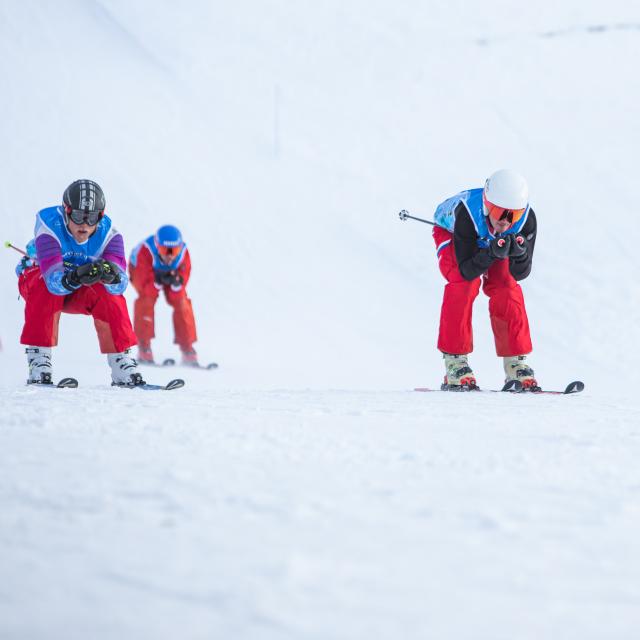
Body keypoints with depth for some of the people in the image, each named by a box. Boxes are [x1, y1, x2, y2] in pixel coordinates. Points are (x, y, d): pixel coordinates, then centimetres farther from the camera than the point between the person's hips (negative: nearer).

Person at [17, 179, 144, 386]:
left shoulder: (107, 232, -24)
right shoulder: (50, 227, -33)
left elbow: (120, 284, -36)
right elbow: (54, 280, -45)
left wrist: (111, 275, -60)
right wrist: (75, 277, -66)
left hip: (79, 292, 2)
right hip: (37, 277, -2)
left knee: (110, 295, -26)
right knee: (46, 290, -36)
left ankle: (121, 362, -16)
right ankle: (38, 359, -32)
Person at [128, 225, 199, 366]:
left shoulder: (183, 253, -32)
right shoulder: (146, 251, -41)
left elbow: (178, 294, -26)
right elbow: (145, 287, -36)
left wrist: (176, 283, -47)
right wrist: (158, 282, -54)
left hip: (169, 273, 3)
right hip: (141, 270, -3)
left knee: (181, 302, -13)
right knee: (147, 298, -28)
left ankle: (188, 351, -3)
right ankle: (144, 349, -23)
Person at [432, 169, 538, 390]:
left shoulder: (526, 219, -35)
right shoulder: (467, 212, -44)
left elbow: (521, 273, -29)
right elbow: (467, 271, -40)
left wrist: (519, 254, -51)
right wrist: (492, 253, -57)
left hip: (492, 241, 3)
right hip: (451, 233, -3)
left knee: (506, 287, -17)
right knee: (465, 283, -27)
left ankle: (516, 362, -7)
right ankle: (455, 362, -23)